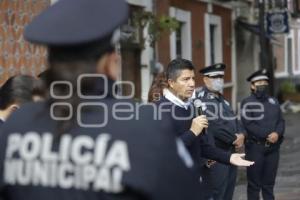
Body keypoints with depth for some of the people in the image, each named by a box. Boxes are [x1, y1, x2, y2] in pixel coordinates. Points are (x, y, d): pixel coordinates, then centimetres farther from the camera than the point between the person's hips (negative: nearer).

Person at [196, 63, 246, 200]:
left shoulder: (222, 100, 18)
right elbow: (214, 126, -22)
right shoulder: (201, 99, -13)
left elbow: (234, 121, 18)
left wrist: (241, 134, -4)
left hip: (230, 152, 9)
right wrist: (234, 139, -14)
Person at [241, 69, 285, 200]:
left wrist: (277, 133, -13)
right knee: (254, 182, 2)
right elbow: (248, 124, -13)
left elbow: (281, 121, 9)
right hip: (255, 147, -5)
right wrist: (267, 136, -15)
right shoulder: (247, 103, -2)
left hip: (273, 148, 5)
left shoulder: (273, 101, 15)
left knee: (269, 182, 10)